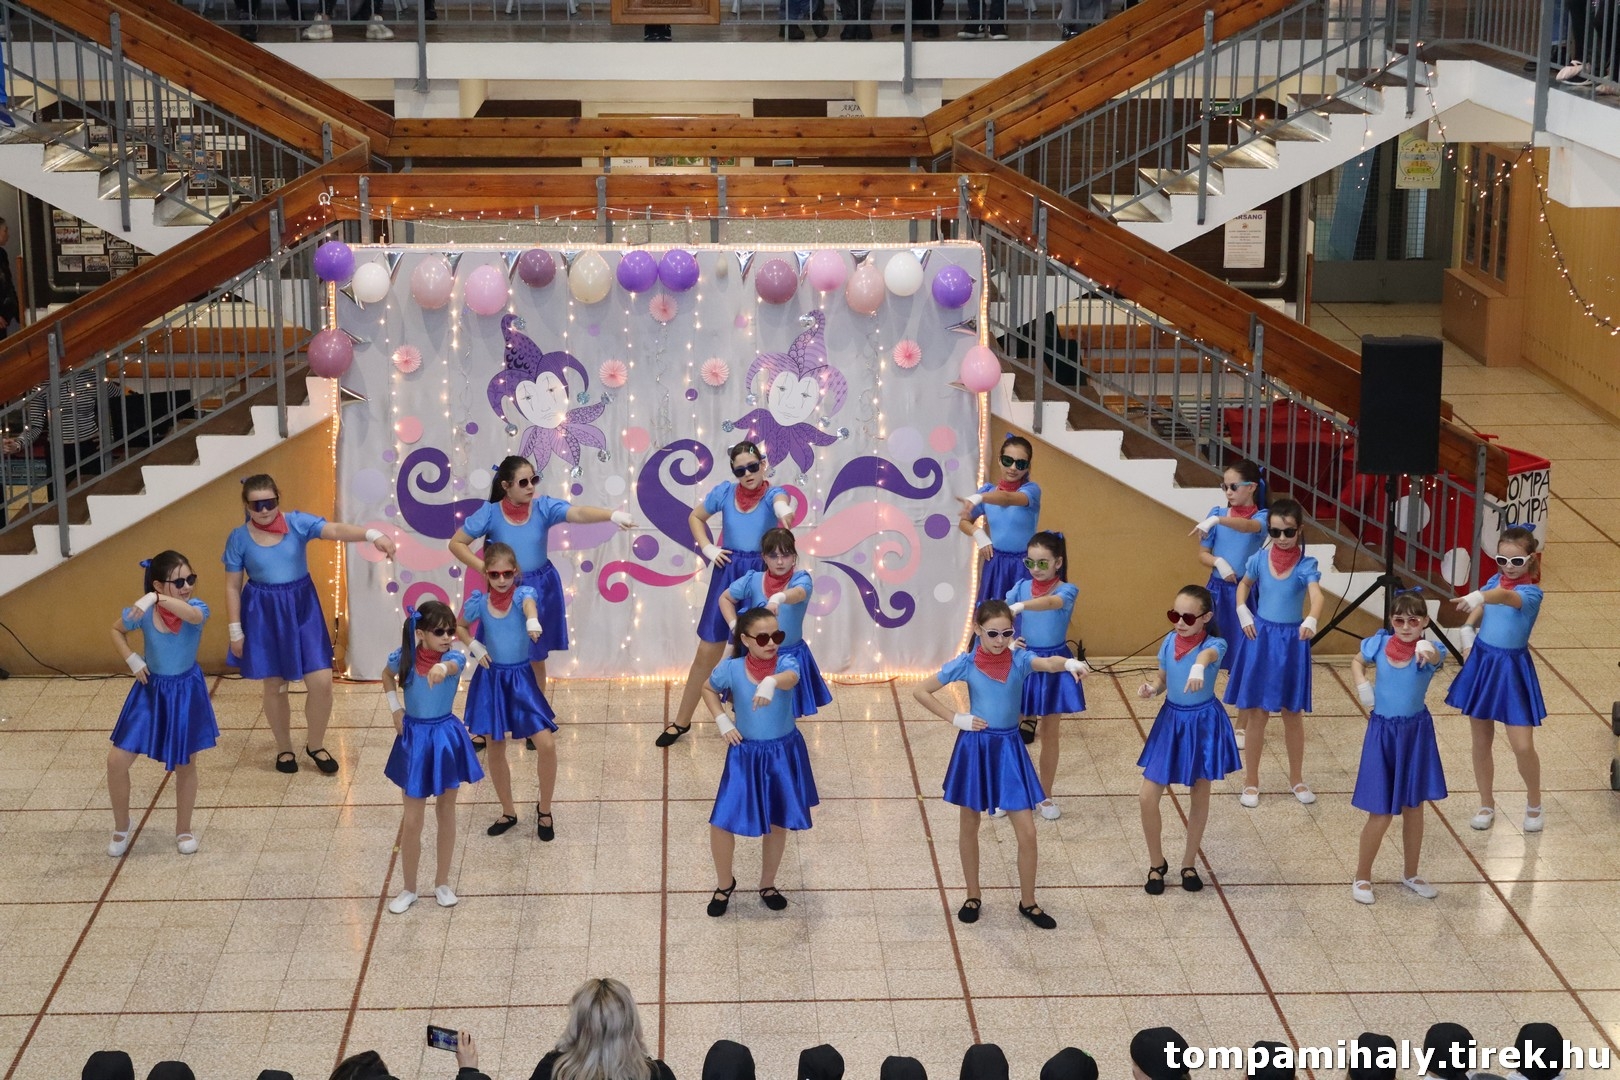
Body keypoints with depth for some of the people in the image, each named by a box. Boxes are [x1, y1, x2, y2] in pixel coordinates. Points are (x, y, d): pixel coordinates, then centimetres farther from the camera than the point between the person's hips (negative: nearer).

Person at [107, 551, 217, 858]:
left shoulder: (196, 608, -20)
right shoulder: (142, 612, -14)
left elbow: (191, 614, -46)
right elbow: (116, 630, 7)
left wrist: (155, 599, -59)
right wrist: (132, 660, -6)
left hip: (186, 693, -1)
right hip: (150, 690, 1)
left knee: (185, 765, 12)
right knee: (117, 761, -3)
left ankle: (183, 830, 34)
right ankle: (121, 828, 21)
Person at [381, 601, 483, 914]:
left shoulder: (453, 657, -18)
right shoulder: (404, 657, -13)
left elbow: (453, 664, -45)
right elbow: (387, 676, 12)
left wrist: (442, 668, -68)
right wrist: (395, 708, 0)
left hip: (446, 739, 0)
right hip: (415, 740, 0)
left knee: (446, 812, 15)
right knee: (413, 821, 6)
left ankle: (442, 882, 31)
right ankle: (409, 889, 22)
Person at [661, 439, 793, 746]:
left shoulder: (771, 494, -10)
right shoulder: (725, 492, -2)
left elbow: (780, 502, -37)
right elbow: (695, 517, 16)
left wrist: (784, 510, -62)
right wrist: (707, 548, 0)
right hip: (727, 574, 2)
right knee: (708, 652, 9)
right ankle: (681, 722, 21)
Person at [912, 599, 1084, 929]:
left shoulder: (1019, 659, -8)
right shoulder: (966, 664, -10)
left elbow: (1047, 662, -31)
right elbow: (921, 691, -5)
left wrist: (1068, 663, -54)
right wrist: (956, 719, -10)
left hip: (1009, 748, 1)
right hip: (974, 748, -1)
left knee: (1027, 832, 1)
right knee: (969, 827, 13)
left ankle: (1028, 902, 19)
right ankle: (973, 896, 31)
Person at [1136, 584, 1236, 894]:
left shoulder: (1215, 644, -20)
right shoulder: (1169, 641, -4)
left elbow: (1208, 653, -46)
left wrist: (1199, 667, -70)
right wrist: (1151, 689, -15)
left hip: (1203, 724, -3)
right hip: (1170, 720, 4)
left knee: (1200, 797, 12)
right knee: (1147, 797, -2)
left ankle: (1188, 864, 32)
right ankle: (1156, 863, 20)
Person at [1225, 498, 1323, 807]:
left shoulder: (1306, 565, -11)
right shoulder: (1260, 558, -3)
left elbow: (1316, 596, -29)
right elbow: (1244, 585, 17)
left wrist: (1311, 620, -49)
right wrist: (1243, 612, 0)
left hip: (1292, 640, -1)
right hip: (1260, 636, 1)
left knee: (1292, 713, 11)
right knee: (1257, 713, 4)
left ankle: (1296, 778, 27)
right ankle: (1251, 782, 15)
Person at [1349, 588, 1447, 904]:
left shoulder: (1425, 651, -15)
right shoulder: (1380, 643, -9)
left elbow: (1434, 658, -41)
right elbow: (1358, 662, 13)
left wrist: (1426, 651, -64)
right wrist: (1362, 684, -6)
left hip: (1416, 733, 0)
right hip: (1382, 732, 0)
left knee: (1413, 808, 15)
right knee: (1381, 815, 0)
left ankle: (1411, 875, 34)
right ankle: (1362, 878, 19)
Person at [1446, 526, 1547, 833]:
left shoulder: (1532, 592, -19)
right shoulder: (1495, 580, 1)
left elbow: (1505, 596, -42)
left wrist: (1479, 596, -62)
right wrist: (1468, 627, -2)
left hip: (1511, 669, -5)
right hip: (1481, 662, 5)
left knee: (1523, 746, -7)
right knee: (1481, 742, 11)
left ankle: (1534, 805, 19)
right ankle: (1487, 806, 27)